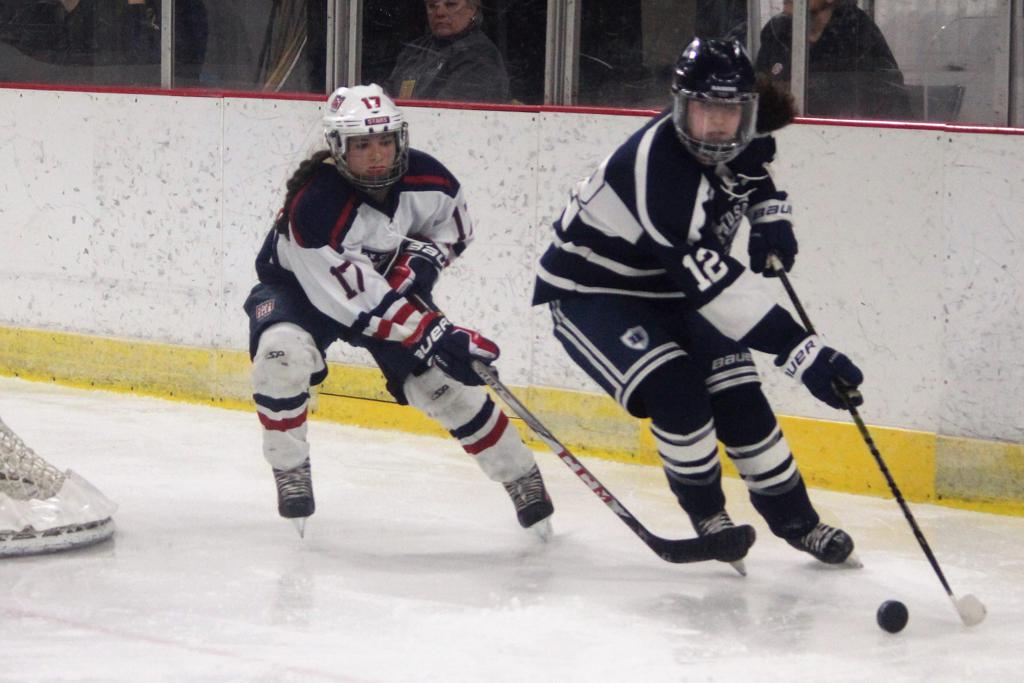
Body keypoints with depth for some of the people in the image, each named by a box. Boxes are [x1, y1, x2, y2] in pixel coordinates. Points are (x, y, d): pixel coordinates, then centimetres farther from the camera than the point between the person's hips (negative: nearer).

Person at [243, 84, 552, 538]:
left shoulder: (425, 180, -20)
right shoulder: (313, 207, -37)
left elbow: (455, 223, 4)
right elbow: (354, 299, -36)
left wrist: (423, 258, -17)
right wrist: (433, 332, -38)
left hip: (390, 282, 4)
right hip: (301, 287, -4)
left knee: (444, 381, -7)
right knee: (282, 352, -33)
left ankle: (521, 478, 10)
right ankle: (290, 474, -14)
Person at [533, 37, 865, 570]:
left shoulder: (742, 139, -12)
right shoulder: (659, 164, -37)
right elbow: (710, 280, -43)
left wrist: (770, 216, -5)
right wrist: (799, 350, -46)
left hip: (669, 289, 7)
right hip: (589, 290, -7)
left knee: (740, 400, 2)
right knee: (675, 390, -25)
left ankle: (795, 520, 20)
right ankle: (706, 513, -1)